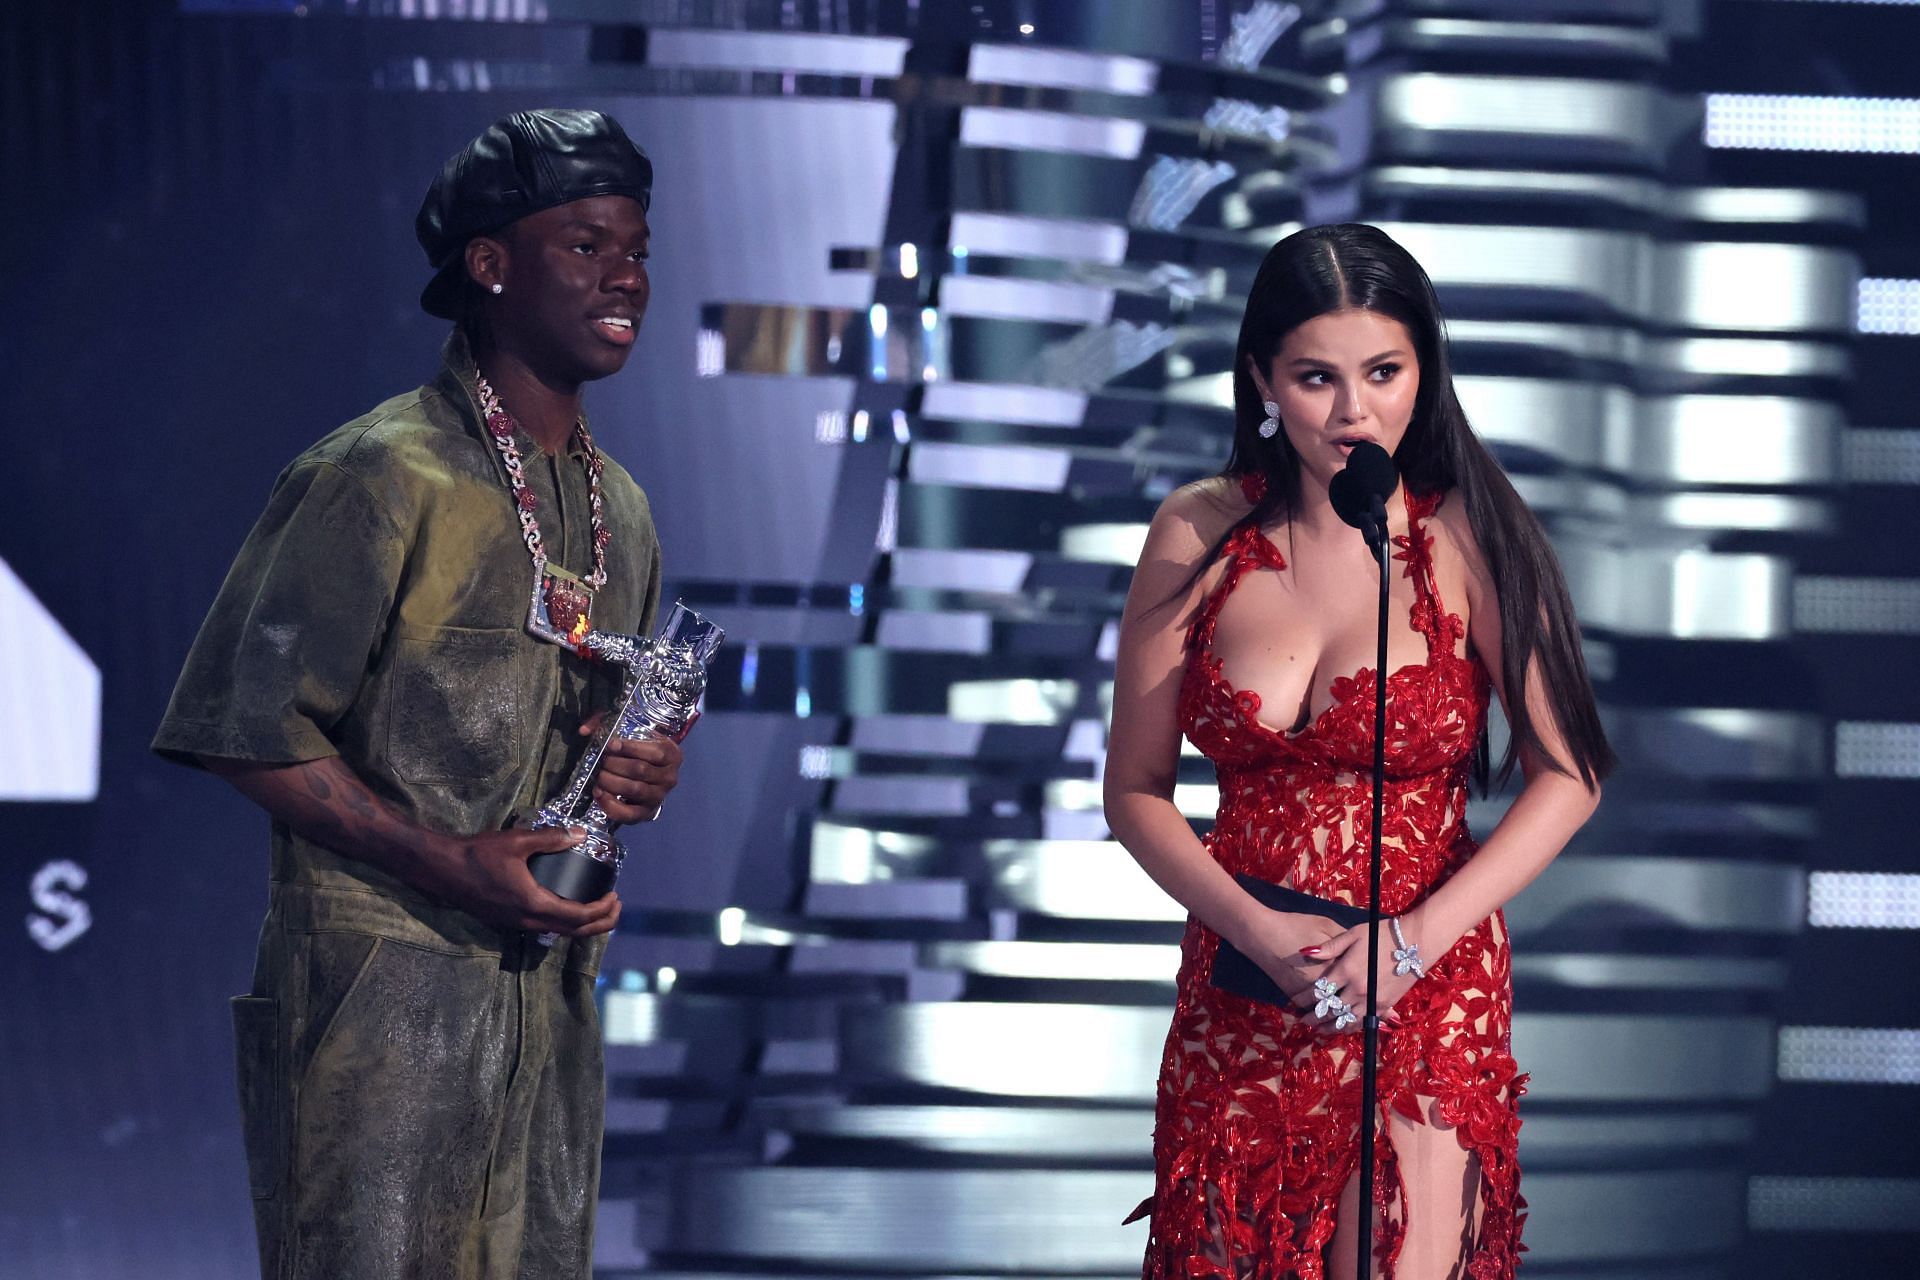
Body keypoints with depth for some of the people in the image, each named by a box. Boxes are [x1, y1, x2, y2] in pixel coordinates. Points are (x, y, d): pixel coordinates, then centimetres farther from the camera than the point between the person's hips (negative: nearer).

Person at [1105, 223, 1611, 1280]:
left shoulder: (1465, 538, -9)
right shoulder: (1199, 536, -3)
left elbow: (1566, 777, -8)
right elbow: (1136, 791, 1)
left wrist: (1415, 940, -17)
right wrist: (1259, 934, -13)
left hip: (1427, 995, -3)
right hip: (1240, 992, 3)